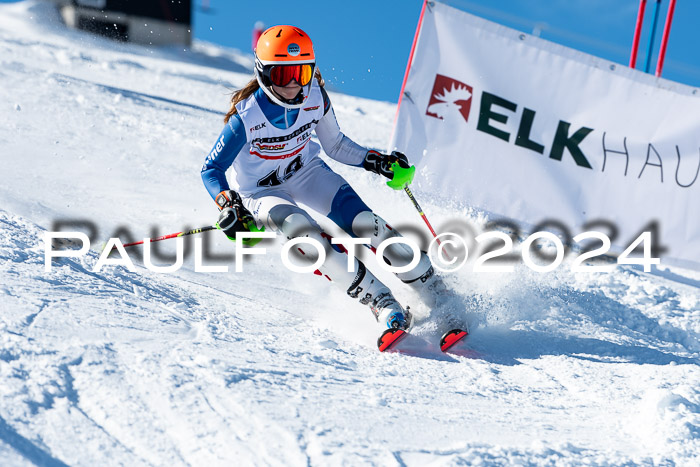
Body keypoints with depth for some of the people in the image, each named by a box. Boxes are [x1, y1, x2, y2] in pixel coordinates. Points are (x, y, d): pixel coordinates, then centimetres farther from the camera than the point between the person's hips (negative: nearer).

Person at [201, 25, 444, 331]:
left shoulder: (315, 98, -15)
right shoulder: (246, 116, -26)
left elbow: (336, 145, 3)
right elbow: (212, 169, -18)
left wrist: (376, 161, -6)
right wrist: (228, 204, -36)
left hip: (307, 172, 3)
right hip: (263, 191, -3)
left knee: (363, 222, -18)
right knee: (305, 233, -32)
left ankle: (435, 293, -9)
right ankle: (380, 302, -33)